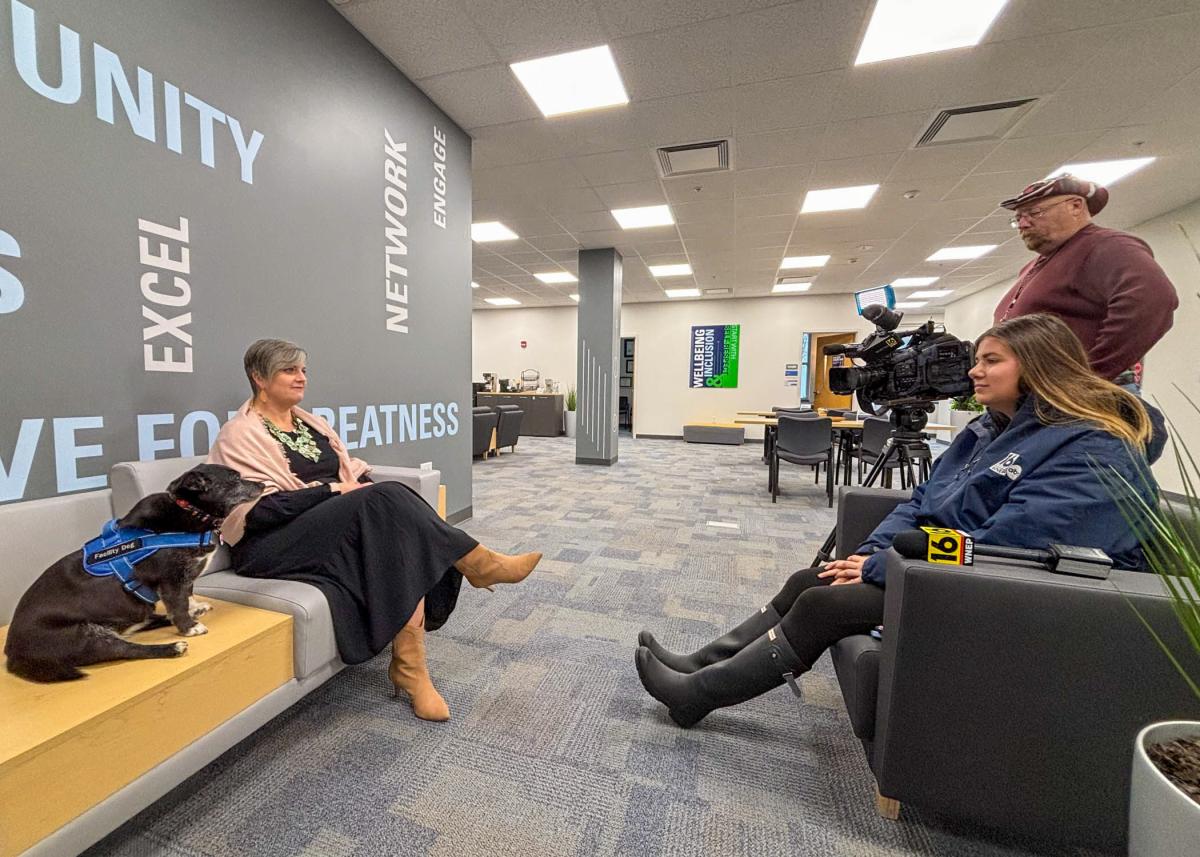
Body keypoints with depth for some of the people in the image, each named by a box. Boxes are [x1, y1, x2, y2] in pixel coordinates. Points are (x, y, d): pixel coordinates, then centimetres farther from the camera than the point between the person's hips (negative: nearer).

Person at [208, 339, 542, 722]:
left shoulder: (310, 423, 19)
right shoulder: (240, 435, -2)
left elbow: (354, 472, 16)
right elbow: (261, 508, -15)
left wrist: (360, 486, -6)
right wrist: (333, 490, -19)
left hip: (341, 523, 7)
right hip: (274, 545, -6)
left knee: (404, 539, -26)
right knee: (386, 498, -32)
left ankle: (409, 664, -23)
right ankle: (479, 563, -22)